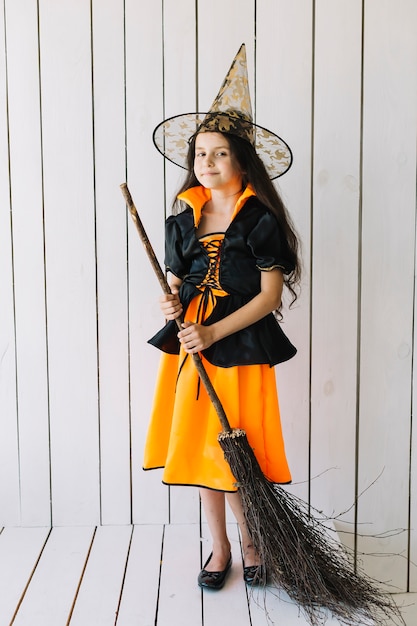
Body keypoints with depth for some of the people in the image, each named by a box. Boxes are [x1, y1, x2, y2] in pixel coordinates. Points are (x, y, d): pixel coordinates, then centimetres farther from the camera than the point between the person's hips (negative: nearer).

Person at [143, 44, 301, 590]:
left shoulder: (260, 217, -8)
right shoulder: (184, 215, 7)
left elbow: (270, 294, -10)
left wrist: (212, 332, -17)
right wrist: (173, 302, -7)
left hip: (241, 346, -4)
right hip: (189, 342, 5)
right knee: (199, 447, 9)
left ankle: (251, 544, 27)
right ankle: (219, 549, 27)